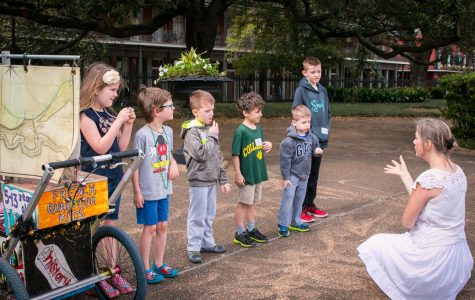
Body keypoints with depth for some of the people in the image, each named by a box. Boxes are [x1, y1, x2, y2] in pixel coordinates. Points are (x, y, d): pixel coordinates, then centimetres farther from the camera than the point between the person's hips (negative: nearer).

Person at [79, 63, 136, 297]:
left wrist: (128, 124, -2)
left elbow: (121, 147, 10)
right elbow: (100, 147, -21)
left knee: (109, 225, 13)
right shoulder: (85, 115, -12)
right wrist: (118, 121, -21)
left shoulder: (109, 114, 9)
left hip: (113, 177, 7)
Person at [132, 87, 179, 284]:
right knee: (150, 228, 3)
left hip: (164, 190, 7)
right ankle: (145, 269, 17)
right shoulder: (143, 134, -19)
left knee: (163, 226, 14)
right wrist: (137, 192, -14)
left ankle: (159, 264, 29)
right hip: (147, 192, -7)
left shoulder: (168, 131, 3)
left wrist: (173, 164, -4)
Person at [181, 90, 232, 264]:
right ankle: (193, 248, 9)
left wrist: (223, 179, 15)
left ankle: (207, 243, 28)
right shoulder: (192, 132, -14)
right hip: (199, 180, -7)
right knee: (197, 216, 0)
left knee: (209, 214, 16)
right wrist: (212, 136, -16)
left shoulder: (210, 129, 9)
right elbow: (202, 154, -25)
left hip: (212, 180, 7)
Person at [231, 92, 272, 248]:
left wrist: (267, 146, -2)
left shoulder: (258, 129, 6)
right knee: (243, 203, 4)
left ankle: (251, 229, 31)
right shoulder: (241, 131, -18)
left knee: (251, 202, 18)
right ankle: (240, 233, 15)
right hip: (246, 175, -7)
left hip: (258, 173, 7)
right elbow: (235, 154, -17)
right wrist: (238, 174, -18)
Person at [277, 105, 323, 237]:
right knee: (288, 200, -4)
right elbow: (285, 160, -19)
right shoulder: (289, 141, -23)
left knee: (299, 200, 17)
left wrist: (317, 151, -10)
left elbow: (315, 146, 15)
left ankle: (296, 222, 30)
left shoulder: (311, 137, -3)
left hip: (304, 175, 6)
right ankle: (283, 225, 5)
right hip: (292, 176, -6)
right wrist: (285, 177, -15)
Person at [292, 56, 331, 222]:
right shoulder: (301, 90, -10)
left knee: (314, 175, 15)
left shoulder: (323, 90, 10)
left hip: (320, 140, 7)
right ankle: (300, 208, 8)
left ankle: (310, 204, 27)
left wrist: (327, 130, 5)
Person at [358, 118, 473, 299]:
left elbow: (407, 222, -14)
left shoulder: (428, 179, -24)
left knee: (374, 245, 15)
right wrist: (404, 174, 16)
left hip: (432, 259, -7)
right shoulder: (458, 172, 0)